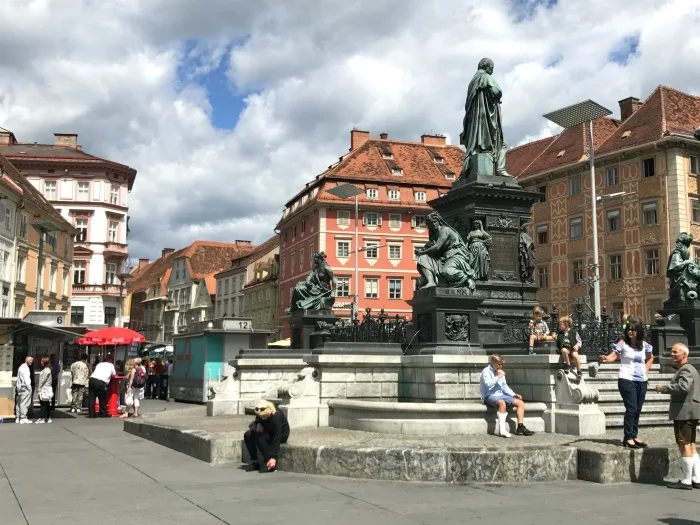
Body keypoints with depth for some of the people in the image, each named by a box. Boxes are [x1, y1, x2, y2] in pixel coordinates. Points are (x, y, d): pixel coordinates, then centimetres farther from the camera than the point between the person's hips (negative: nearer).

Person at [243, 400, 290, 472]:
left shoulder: (276, 417, -33)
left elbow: (276, 439, -35)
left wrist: (273, 458, -38)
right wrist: (257, 426, -26)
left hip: (282, 434, -7)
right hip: (269, 432, 7)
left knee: (260, 437, -32)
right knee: (247, 435, -14)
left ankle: (269, 463, -21)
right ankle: (254, 462, -9)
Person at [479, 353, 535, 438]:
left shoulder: (501, 372, 20)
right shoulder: (486, 371, -3)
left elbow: (505, 386, 23)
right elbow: (488, 384, -20)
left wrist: (514, 395, 9)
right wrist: (498, 377, -13)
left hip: (501, 396, 8)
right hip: (489, 396, -8)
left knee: (520, 402, -7)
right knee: (502, 402, -39)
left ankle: (520, 427, -13)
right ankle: (502, 430, -44)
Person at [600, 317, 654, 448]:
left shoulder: (644, 345, 6)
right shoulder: (623, 344, -8)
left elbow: (650, 358, 24)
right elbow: (613, 355, -20)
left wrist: (646, 371, 11)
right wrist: (606, 358, -41)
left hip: (641, 381, 5)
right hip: (627, 380, -5)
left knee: (638, 409, 11)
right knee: (631, 408, -10)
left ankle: (634, 436, 22)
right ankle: (628, 438, -4)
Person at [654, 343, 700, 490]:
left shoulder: (686, 370, -13)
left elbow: (683, 387, -29)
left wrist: (663, 388, -19)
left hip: (684, 412, -10)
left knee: (684, 445, -6)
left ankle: (686, 481, -3)